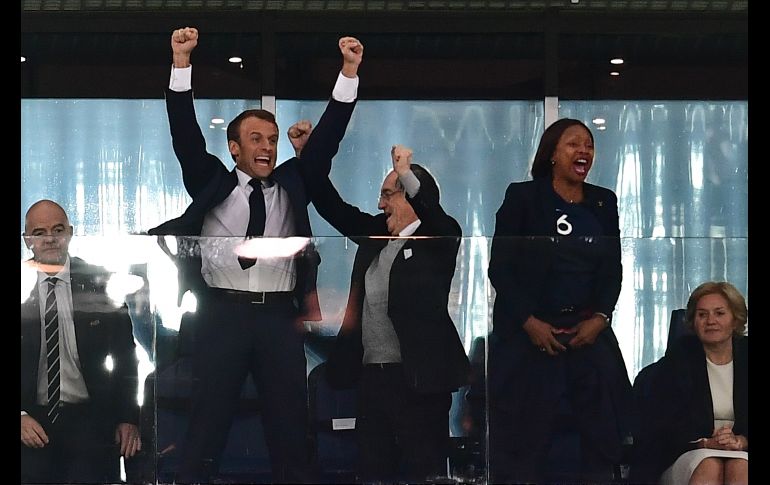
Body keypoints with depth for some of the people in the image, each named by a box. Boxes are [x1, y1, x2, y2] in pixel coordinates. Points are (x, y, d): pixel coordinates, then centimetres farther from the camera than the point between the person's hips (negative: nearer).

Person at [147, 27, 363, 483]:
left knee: (290, 424, 3)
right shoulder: (212, 182, 11)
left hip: (280, 317, 2)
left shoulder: (291, 184, 15)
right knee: (209, 421, 0)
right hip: (223, 314, -2)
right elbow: (186, 133, 1)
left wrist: (350, 71, -1)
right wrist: (182, 63, -9)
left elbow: (327, 136, 9)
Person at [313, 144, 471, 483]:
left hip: (417, 379, -7)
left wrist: (406, 173, -30)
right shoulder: (375, 233, 15)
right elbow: (333, 209, 20)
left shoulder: (438, 240, -4)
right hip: (372, 377, 7)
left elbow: (434, 214, -25)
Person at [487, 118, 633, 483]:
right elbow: (500, 267, -5)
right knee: (525, 431, -2)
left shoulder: (604, 203, 10)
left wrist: (600, 318, -7)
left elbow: (613, 270, 9)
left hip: (589, 331, 4)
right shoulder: (522, 197, -1)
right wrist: (529, 322, -13)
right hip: (529, 331, -4)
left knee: (603, 427, 2)